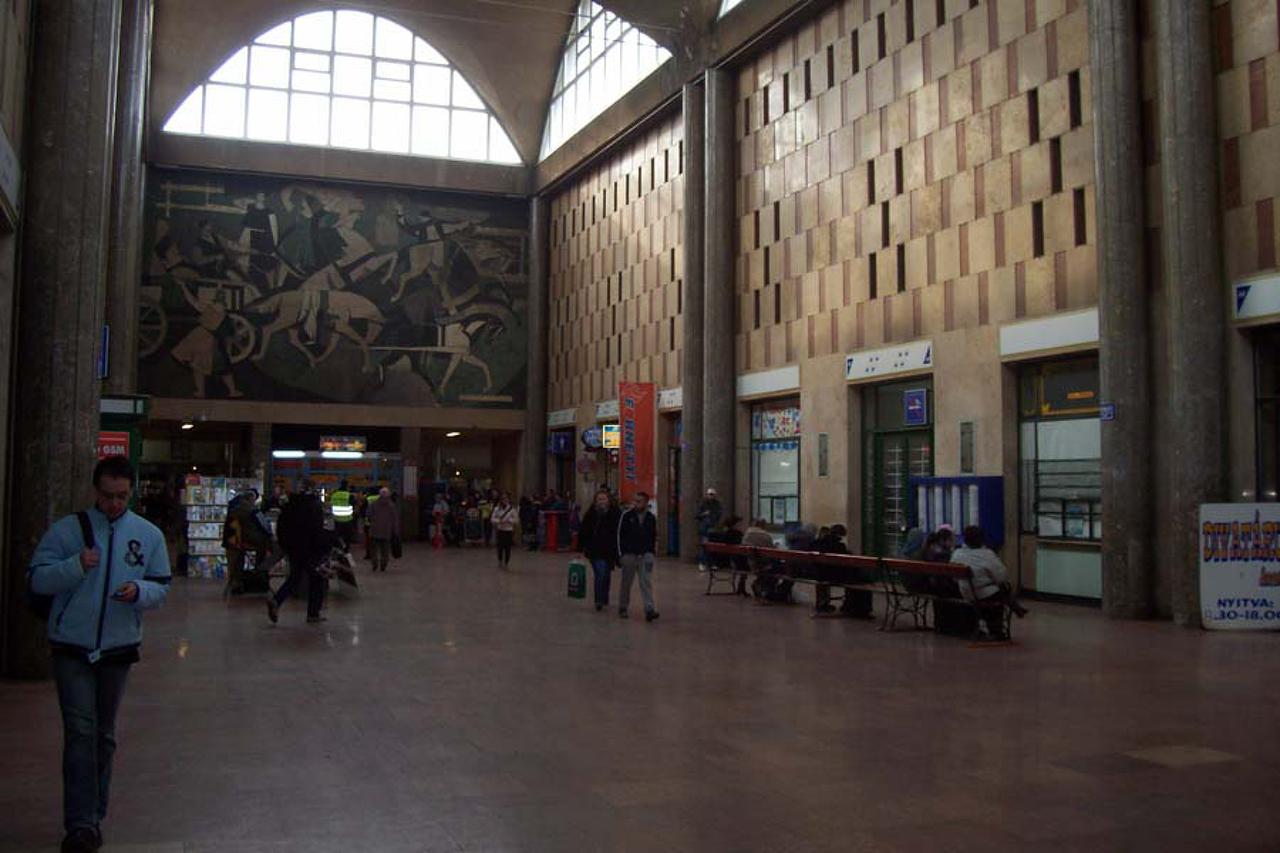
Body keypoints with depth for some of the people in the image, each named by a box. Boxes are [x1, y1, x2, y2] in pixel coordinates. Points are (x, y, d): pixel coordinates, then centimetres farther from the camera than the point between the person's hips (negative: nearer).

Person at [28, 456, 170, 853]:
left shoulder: (149, 535, 3)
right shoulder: (67, 529, -3)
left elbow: (161, 589, 5)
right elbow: (36, 579, -6)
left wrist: (139, 591, -17)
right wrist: (76, 566, -23)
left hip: (119, 648, 3)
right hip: (71, 647, -2)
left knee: (104, 735, 13)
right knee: (80, 732, -10)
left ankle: (94, 817, 26)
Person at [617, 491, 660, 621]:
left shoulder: (651, 518, 7)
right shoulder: (627, 516, -2)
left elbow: (654, 536, 17)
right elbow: (620, 535, -1)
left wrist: (652, 551, 10)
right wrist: (621, 553, -5)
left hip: (646, 554, 1)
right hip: (629, 554, -1)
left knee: (646, 582, -8)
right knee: (626, 582, 7)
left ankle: (649, 610, -13)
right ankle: (622, 608, 21)